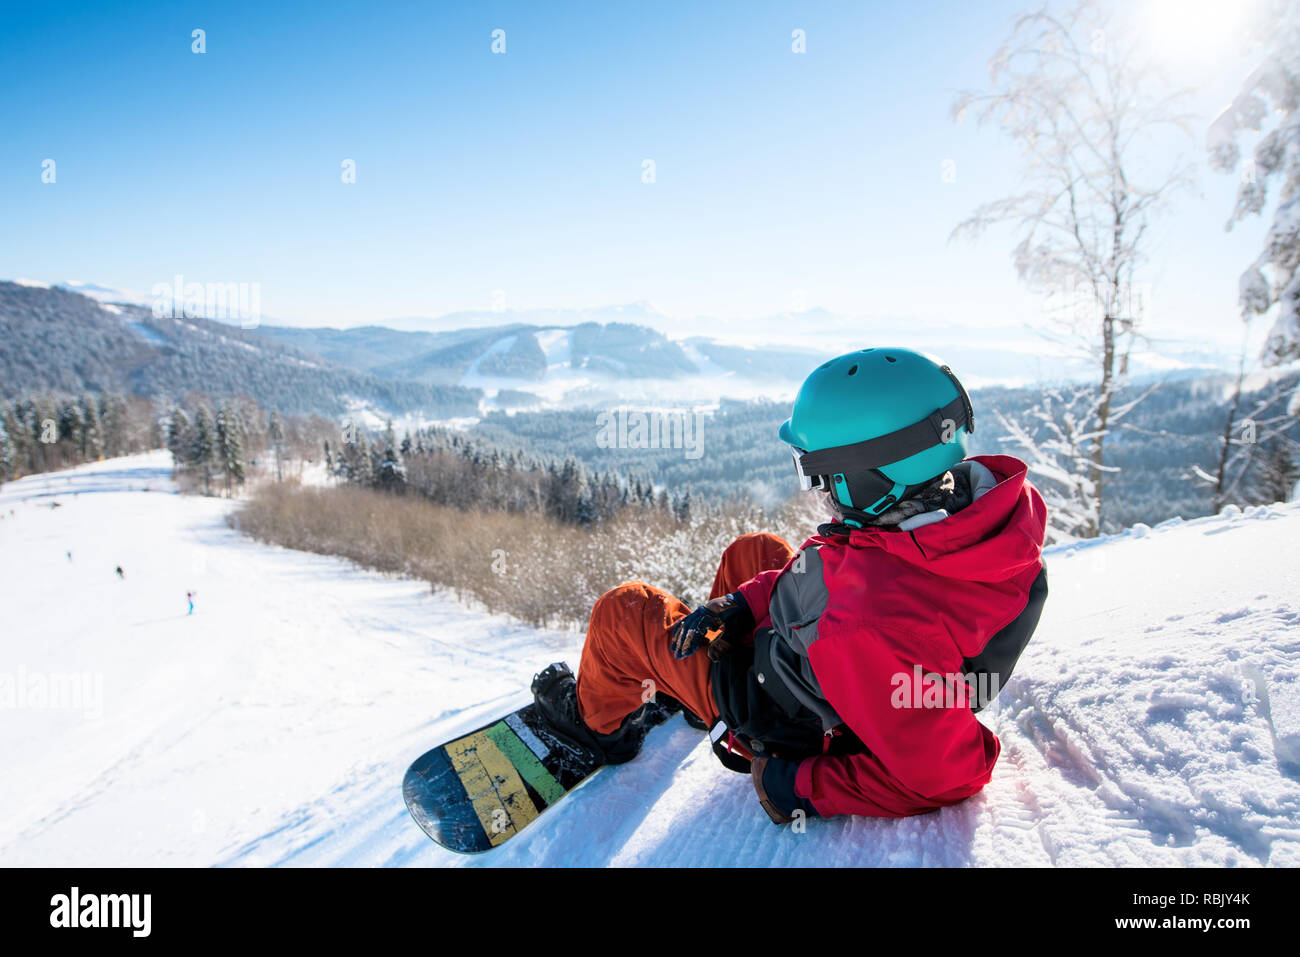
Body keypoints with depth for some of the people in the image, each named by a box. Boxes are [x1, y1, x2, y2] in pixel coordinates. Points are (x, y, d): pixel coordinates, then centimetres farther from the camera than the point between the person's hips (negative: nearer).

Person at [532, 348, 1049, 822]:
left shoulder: (876, 624, -47)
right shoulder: (982, 496, -20)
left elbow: (937, 772, -34)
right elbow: (850, 565, -5)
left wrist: (804, 790, -21)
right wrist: (744, 602, -5)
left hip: (790, 724, -7)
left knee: (623, 609, 6)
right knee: (752, 550, 26)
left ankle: (601, 722, 39)